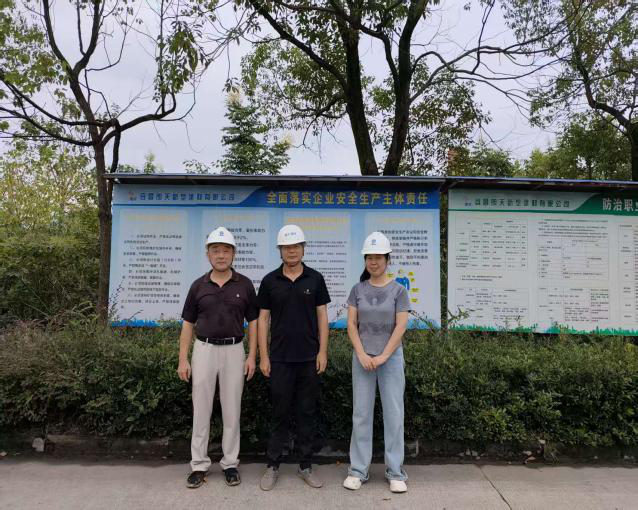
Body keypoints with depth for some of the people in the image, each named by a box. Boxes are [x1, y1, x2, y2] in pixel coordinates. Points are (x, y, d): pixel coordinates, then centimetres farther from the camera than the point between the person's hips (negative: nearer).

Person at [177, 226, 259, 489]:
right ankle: (199, 464, 21)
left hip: (234, 351, 0)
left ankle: (230, 463, 22)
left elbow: (253, 322, 2)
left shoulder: (244, 284, -1)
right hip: (204, 349, 1)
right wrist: (183, 360, -2)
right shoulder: (198, 285, 1)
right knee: (201, 409, 7)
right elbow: (188, 324, 4)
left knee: (232, 410, 7)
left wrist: (252, 356, -5)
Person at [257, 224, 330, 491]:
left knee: (307, 413, 10)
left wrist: (323, 351, -5)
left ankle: (305, 466, 23)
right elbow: (263, 319, 1)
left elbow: (322, 316, 2)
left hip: (309, 358, 1)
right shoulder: (270, 281, 0)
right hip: (280, 358, 0)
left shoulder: (315, 279, 1)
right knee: (279, 413, 7)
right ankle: (272, 466, 21)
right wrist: (263, 356, -4)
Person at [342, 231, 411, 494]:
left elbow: (400, 327, -7)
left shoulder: (398, 290, -3)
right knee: (361, 413, 6)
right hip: (362, 357, 1)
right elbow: (351, 324, 0)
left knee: (393, 413, 4)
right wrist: (362, 354, -10)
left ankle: (395, 472, 17)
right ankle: (358, 470, 17)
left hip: (391, 357, -1)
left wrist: (383, 357, -12)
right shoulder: (358, 290, 2)